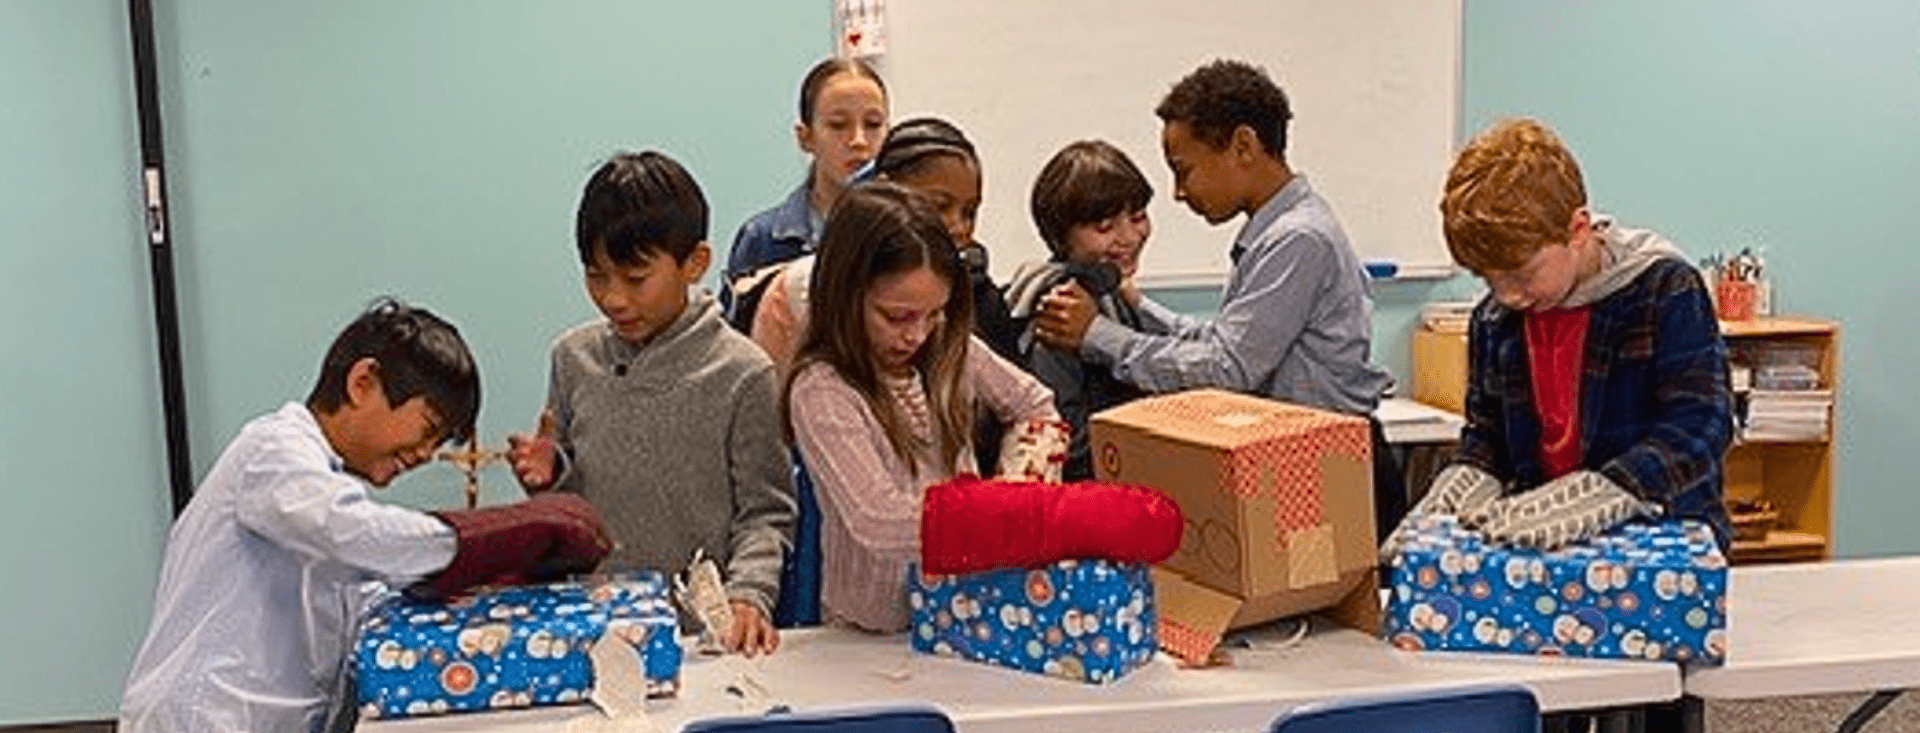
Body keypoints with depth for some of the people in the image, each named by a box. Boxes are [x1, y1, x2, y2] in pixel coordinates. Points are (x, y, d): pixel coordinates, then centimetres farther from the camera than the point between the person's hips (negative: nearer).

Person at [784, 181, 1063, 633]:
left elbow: (1036, 405, 20)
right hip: (876, 632, -5)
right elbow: (879, 523, -25)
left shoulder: (949, 350, 3)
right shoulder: (820, 393, -16)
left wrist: (1020, 479, 3)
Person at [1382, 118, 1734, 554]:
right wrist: (1463, 485, -4)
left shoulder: (1664, 290, -7)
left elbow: (1700, 430, -16)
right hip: (1536, 551, 3)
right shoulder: (1494, 319, 8)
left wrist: (1584, 501, -28)